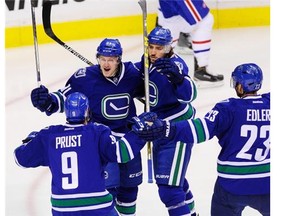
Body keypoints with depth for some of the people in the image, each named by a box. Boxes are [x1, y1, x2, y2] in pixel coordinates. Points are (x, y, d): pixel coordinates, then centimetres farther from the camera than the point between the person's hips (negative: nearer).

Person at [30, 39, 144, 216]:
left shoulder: (132, 73, -8)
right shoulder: (85, 77, -19)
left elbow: (145, 89, 13)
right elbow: (64, 98, -11)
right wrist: (47, 101, -27)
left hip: (128, 136, 4)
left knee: (130, 184, 16)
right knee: (107, 185, -12)